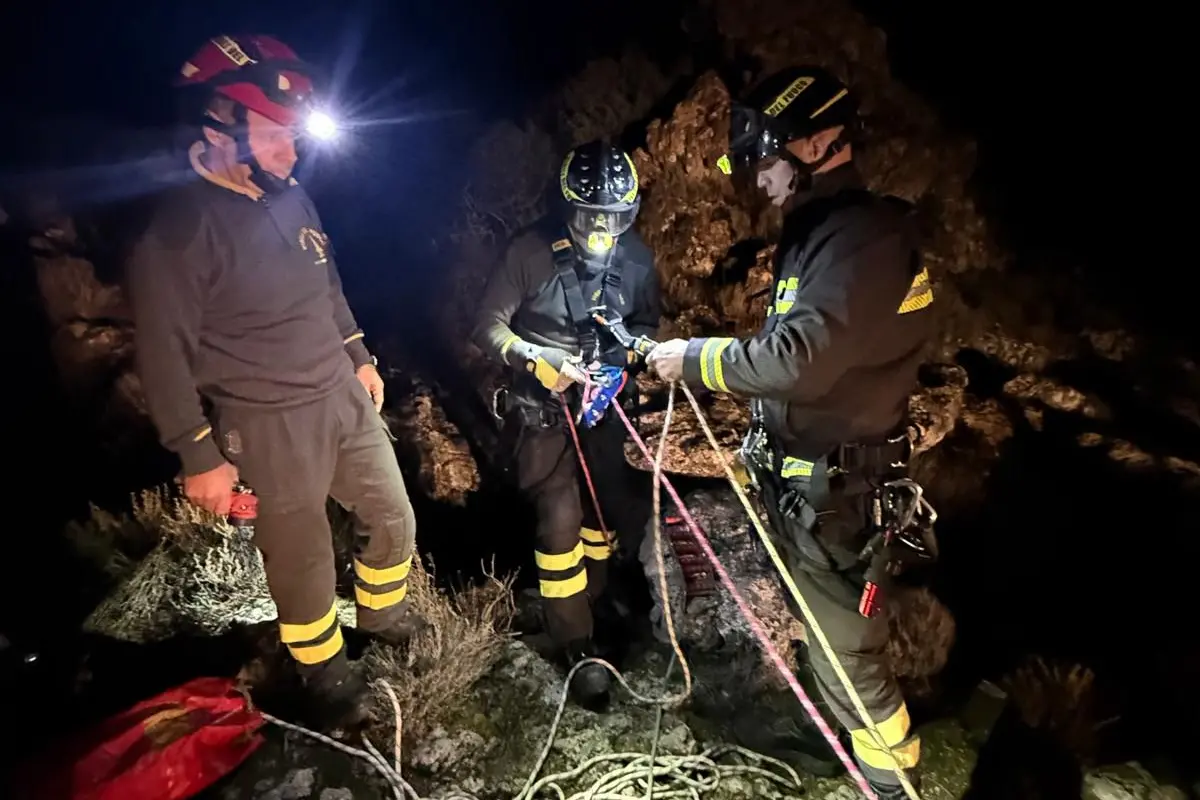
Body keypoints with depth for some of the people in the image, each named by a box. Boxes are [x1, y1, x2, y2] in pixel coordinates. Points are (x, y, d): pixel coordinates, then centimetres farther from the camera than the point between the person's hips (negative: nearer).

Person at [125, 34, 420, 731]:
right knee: (304, 558, 8)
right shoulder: (178, 227, -18)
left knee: (393, 518, 17)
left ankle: (385, 616, 45)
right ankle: (328, 678, 34)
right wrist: (199, 456, -13)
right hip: (271, 425, -7)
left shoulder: (291, 195, 4)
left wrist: (359, 356, 20)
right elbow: (164, 355, -15)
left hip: (344, 397, 7)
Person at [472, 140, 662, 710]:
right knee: (561, 515, -9)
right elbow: (488, 326, -13)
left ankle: (591, 597, 40)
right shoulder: (533, 251, -16)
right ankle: (577, 646, 7)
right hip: (542, 402, -4)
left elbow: (648, 323, 8)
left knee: (608, 504, 13)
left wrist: (630, 349, -14)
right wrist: (539, 362, -27)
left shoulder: (636, 258, -5)